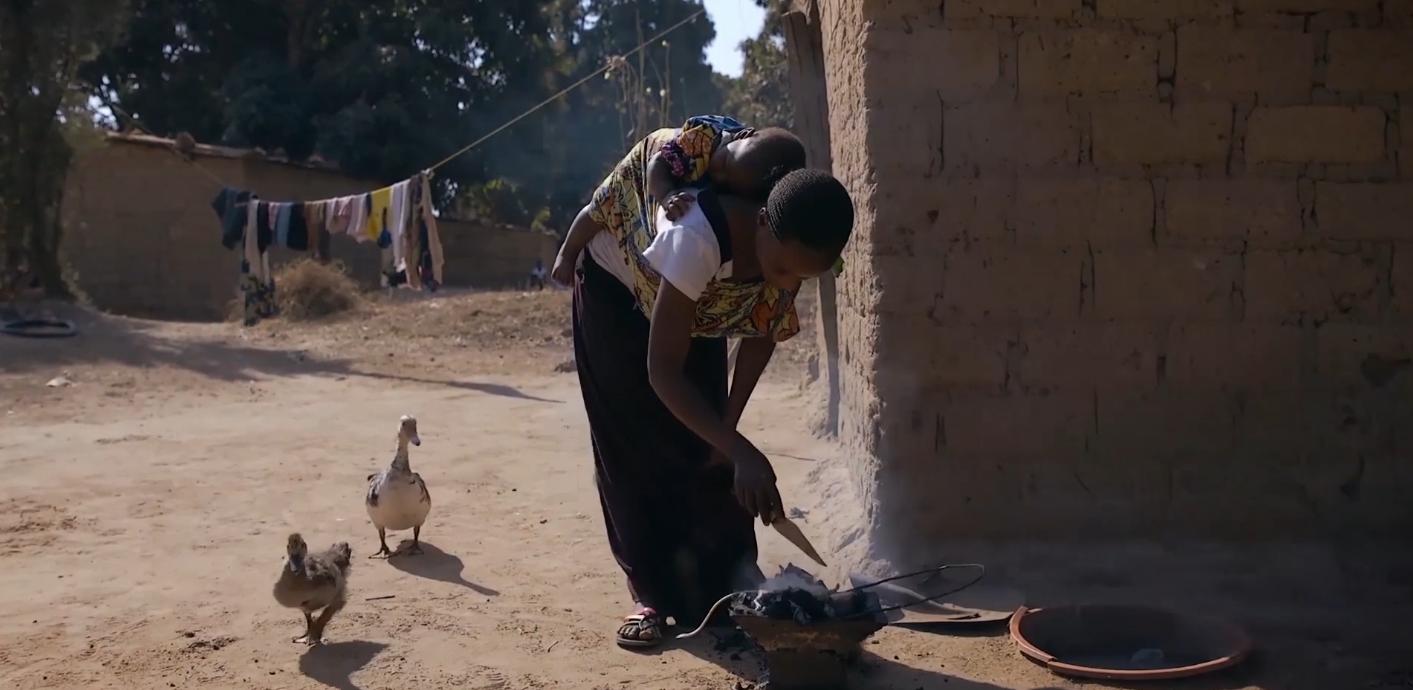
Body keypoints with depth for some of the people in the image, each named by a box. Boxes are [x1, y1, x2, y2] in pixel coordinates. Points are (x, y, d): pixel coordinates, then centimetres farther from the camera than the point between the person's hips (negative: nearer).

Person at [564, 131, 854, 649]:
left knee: (705, 447, -1)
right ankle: (653, 595, 3)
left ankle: (729, 591, 7)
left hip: (697, 308, 4)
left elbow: (763, 333, -7)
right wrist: (743, 452, -50)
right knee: (635, 448, -6)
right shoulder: (699, 238, -46)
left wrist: (729, 426, -8)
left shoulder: (791, 251, -27)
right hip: (616, 290, -4)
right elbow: (663, 371, -44)